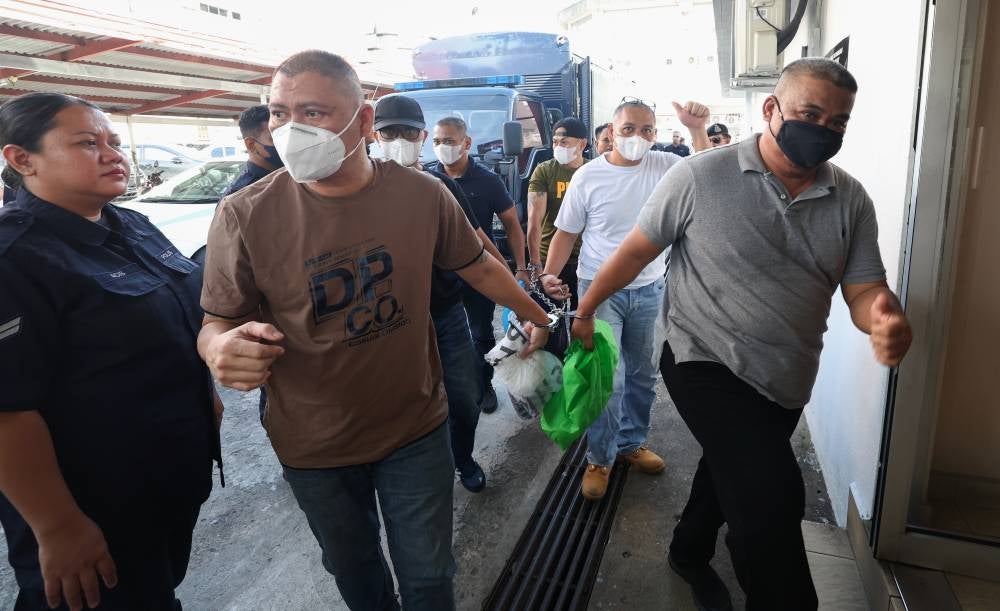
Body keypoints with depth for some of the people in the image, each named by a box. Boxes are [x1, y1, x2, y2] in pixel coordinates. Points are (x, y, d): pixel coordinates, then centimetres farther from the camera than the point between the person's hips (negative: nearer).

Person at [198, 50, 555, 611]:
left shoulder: (423, 195, -11)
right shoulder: (245, 216, -15)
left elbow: (480, 267, 4)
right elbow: (217, 326, -7)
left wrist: (538, 317, 13)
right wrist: (223, 348, -30)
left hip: (418, 431, 0)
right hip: (314, 449, 1)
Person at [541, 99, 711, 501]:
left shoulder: (664, 166, 0)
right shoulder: (588, 176, -7)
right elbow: (566, 231, -2)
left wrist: (698, 131, -19)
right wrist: (550, 273, -15)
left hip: (650, 290, 4)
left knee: (643, 374, 16)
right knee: (608, 380, -7)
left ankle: (631, 442, 37)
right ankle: (600, 459, 13)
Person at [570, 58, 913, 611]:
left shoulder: (850, 200, -1)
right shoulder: (699, 177, -14)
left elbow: (864, 290, -3)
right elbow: (635, 252, -6)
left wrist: (887, 322, -26)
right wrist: (585, 310, 1)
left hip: (788, 382, 6)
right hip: (707, 363, -6)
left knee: (731, 473, 24)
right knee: (773, 497, -21)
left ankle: (690, 552, 52)